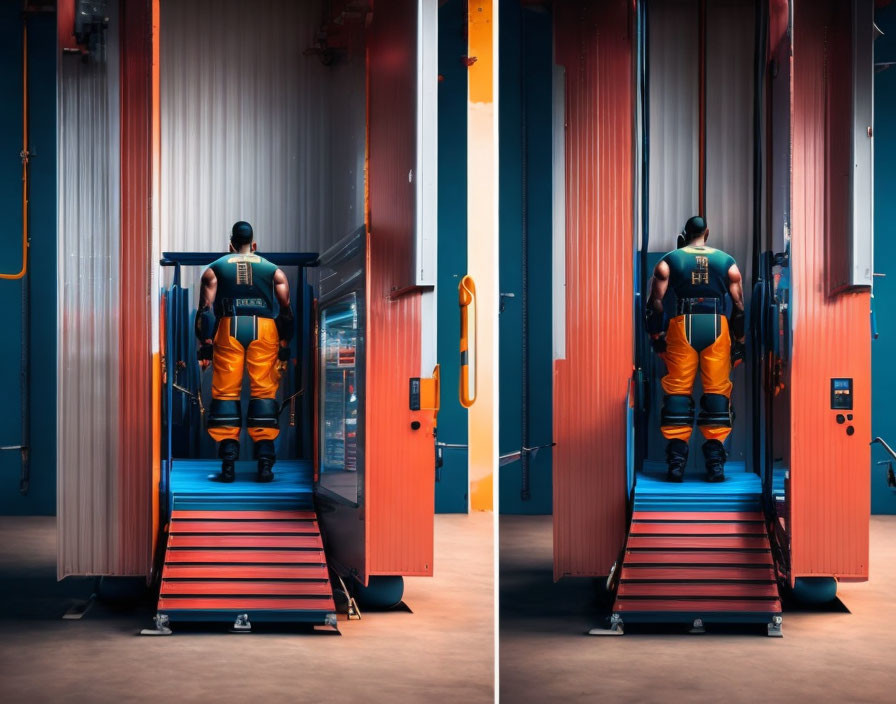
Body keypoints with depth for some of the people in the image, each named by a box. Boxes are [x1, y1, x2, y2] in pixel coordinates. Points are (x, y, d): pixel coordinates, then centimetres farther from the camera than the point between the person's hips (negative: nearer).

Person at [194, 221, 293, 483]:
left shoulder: (215, 268, 16)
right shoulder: (273, 270, 18)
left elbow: (206, 309, 5)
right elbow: (286, 310, 8)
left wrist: (205, 346, 2)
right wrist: (284, 348, 8)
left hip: (229, 327, 0)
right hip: (265, 328, 0)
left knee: (226, 391, 1)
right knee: (264, 390, 1)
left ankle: (228, 463, -7)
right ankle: (265, 462, -6)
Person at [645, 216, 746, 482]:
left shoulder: (669, 260, 8)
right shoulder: (727, 262, 11)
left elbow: (655, 302, 0)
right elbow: (739, 305, 8)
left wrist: (657, 337, 6)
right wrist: (739, 343, 13)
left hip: (682, 325, 0)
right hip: (717, 326, 0)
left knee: (677, 390, 3)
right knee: (717, 390, 2)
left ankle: (677, 460, -1)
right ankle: (715, 462, -2)